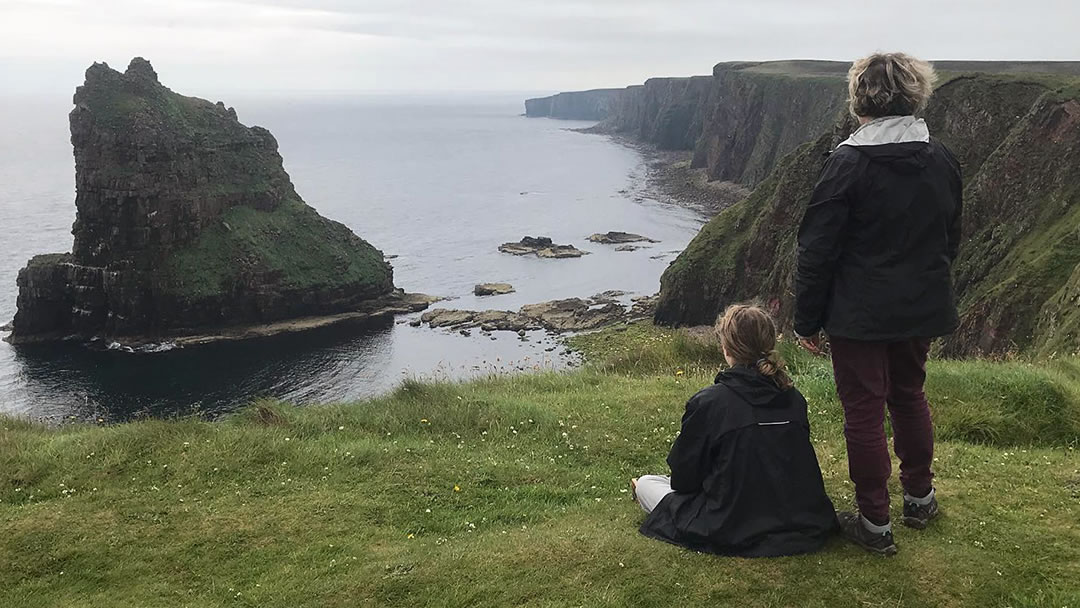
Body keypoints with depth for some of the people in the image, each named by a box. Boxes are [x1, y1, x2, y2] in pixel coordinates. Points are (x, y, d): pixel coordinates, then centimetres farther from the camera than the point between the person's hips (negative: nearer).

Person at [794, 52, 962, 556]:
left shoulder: (848, 165, -17)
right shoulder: (942, 161, 2)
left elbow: (817, 250, -14)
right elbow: (951, 240, 14)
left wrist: (806, 320, -6)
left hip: (859, 315, -6)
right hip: (922, 309, 6)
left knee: (864, 411, 4)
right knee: (909, 396, 23)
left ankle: (875, 524, 11)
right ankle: (919, 497, 37)